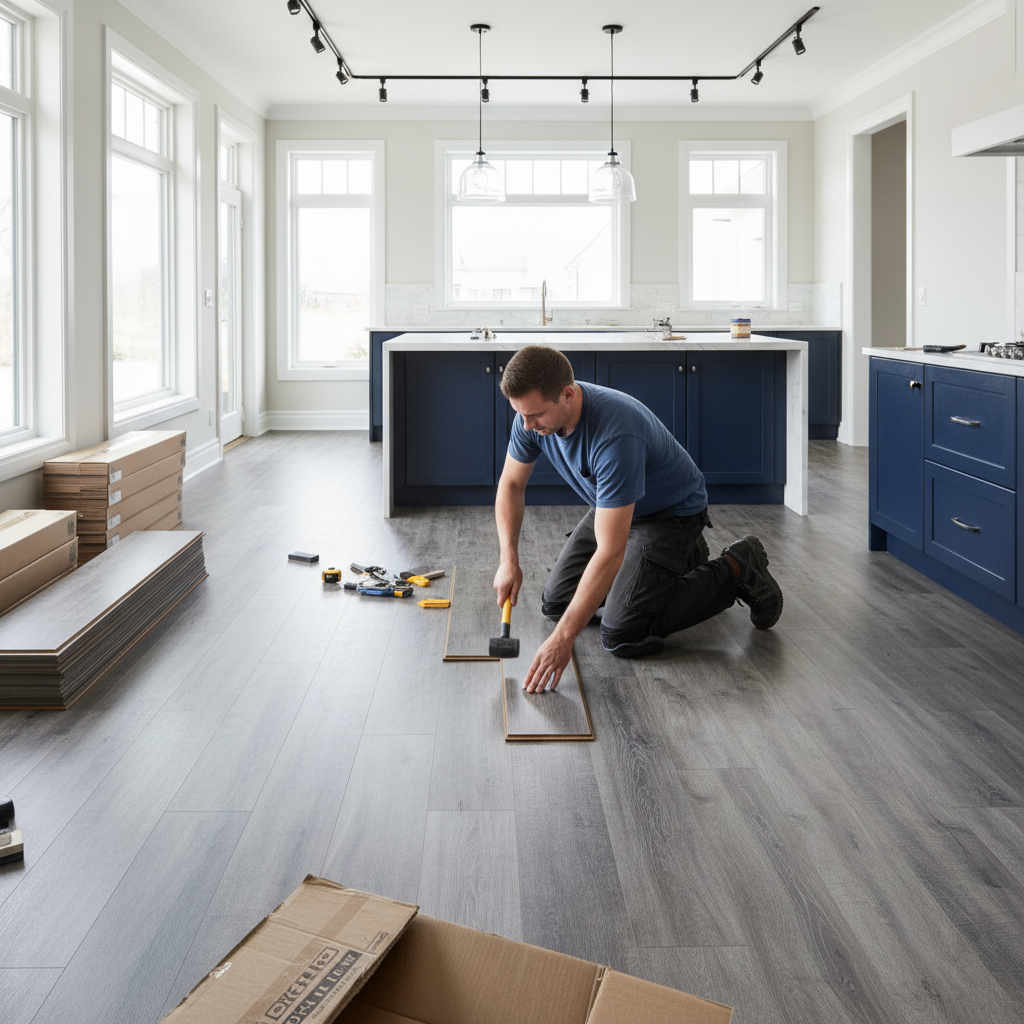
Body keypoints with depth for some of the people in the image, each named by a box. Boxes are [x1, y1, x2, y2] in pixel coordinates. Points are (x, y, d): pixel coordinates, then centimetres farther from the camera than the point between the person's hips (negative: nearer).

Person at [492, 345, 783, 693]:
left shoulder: (614, 435, -41)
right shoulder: (533, 413, -18)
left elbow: (610, 552, -41)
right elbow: (511, 484, 0)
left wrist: (563, 637, -41)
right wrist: (509, 559, -15)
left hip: (671, 512, -8)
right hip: (613, 507, 8)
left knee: (623, 636, -19)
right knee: (556, 603, 9)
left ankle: (735, 571, 0)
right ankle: (682, 557, 23)